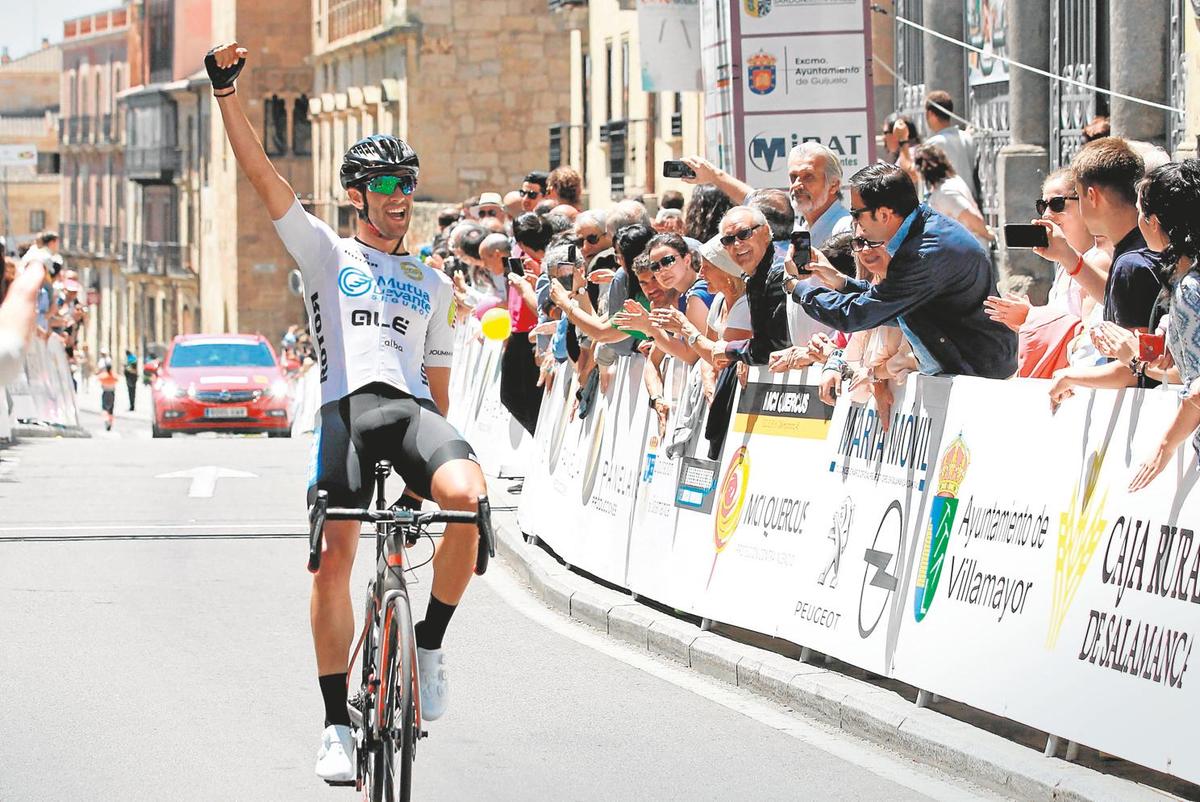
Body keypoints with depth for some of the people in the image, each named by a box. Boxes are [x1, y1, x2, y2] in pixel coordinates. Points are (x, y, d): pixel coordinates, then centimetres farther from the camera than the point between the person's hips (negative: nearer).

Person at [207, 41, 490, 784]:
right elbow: (261, 173, 7)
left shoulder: (434, 285, 26)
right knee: (333, 558, -12)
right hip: (346, 408, -2)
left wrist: (438, 441, 23)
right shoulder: (327, 253, 17)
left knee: (470, 498, -29)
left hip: (412, 409, 2)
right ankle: (338, 724, -4)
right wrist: (227, 92, -3)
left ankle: (431, 641, -9)